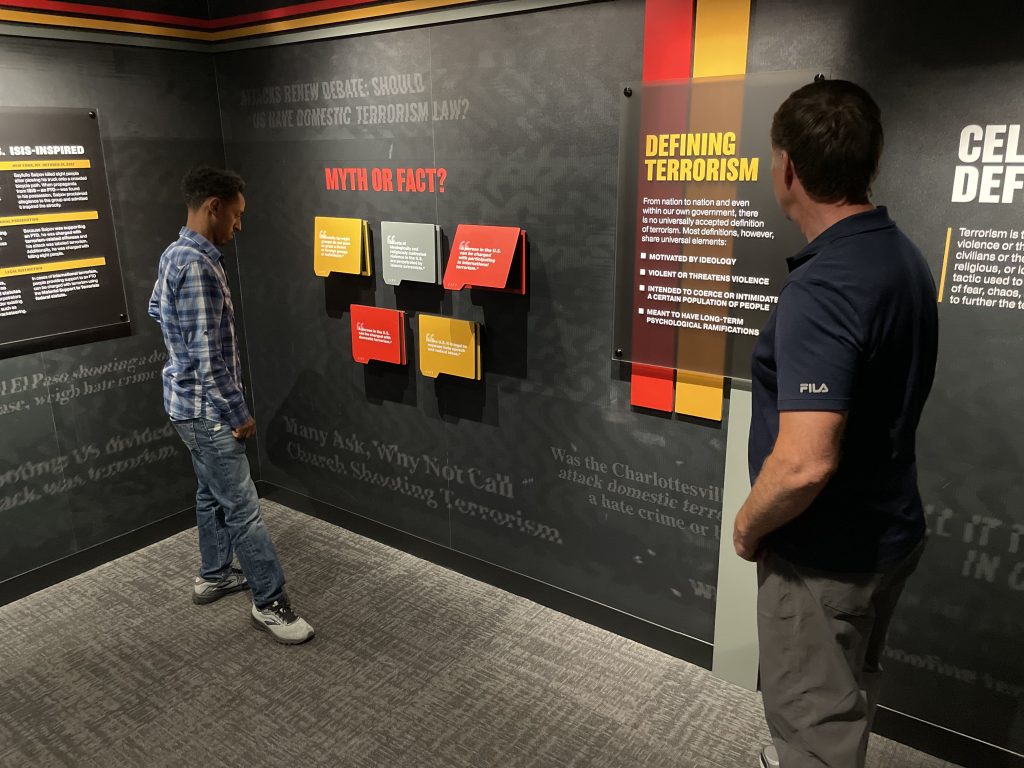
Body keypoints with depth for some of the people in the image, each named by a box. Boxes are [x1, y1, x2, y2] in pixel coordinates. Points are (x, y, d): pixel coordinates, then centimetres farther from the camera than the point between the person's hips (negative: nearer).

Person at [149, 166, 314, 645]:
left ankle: (213, 576, 37)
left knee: (213, 494, 22)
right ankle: (270, 604, 8)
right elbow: (208, 357, -26)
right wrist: (238, 414, -18)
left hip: (190, 402, 10)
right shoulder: (198, 266, -25)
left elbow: (156, 309, 26)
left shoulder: (175, 254, 7)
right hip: (206, 408, -10)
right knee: (243, 509, -2)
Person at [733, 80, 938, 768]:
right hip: (889, 529, 9)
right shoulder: (905, 257, 2)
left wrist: (747, 526, -16)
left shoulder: (821, 290, -28)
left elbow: (804, 463, -35)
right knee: (851, 693, 28)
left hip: (825, 557, -9)